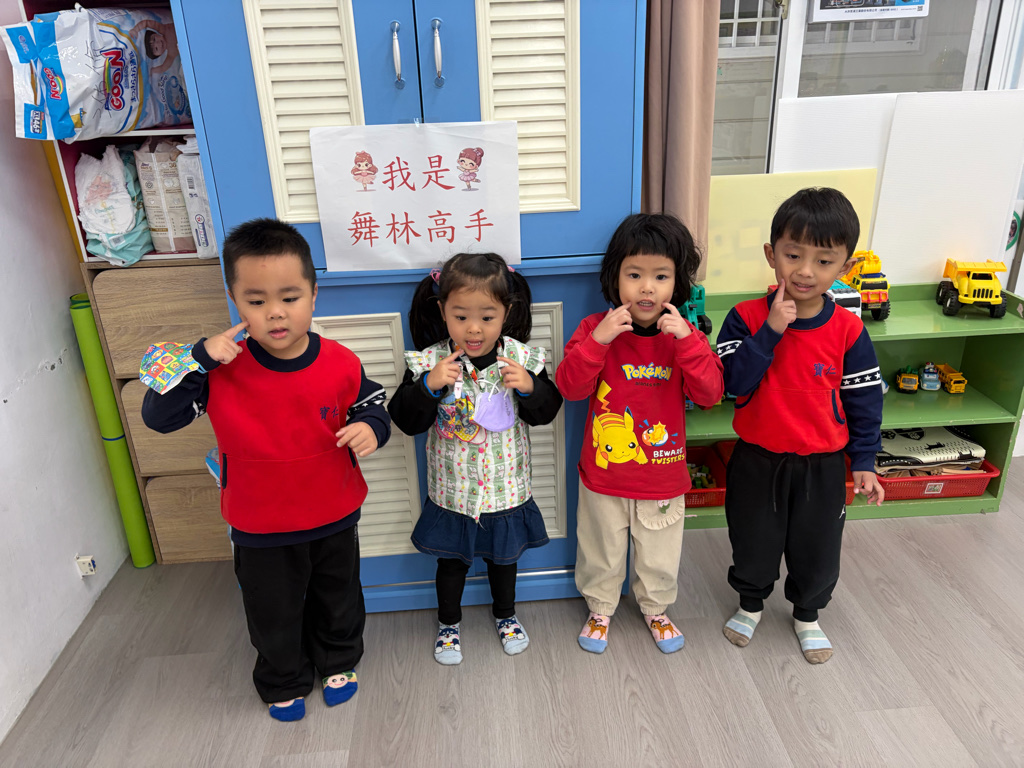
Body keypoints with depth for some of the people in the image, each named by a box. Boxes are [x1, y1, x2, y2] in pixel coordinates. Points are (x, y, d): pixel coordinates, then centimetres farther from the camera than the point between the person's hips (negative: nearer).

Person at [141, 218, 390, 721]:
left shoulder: (340, 364, -16)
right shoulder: (222, 368, -18)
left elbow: (372, 407, -1)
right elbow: (158, 416, -17)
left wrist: (371, 429, -25)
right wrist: (199, 360, -30)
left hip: (334, 519, 1)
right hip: (260, 530, 0)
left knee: (337, 601, 25)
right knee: (273, 616, 21)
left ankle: (338, 661, 54)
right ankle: (283, 684, 49)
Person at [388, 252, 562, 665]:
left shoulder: (521, 358, -13)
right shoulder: (430, 362, -16)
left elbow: (546, 412, -6)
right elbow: (406, 420, -16)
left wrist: (530, 387, -26)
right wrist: (428, 385, -32)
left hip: (506, 488, 1)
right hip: (453, 490, -1)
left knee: (503, 555, 24)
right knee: (451, 561, 19)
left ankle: (506, 614, 50)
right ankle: (448, 622, 45)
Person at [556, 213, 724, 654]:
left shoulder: (685, 335, -7)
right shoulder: (594, 328, -10)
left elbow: (709, 393, -18)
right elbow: (569, 386, -19)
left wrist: (686, 340, -29)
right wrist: (598, 340, -31)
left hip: (663, 478, 1)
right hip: (603, 476, -1)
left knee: (659, 556, 21)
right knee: (601, 551, 19)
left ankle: (655, 608, 49)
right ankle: (600, 608, 46)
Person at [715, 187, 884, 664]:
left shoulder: (848, 330, -11)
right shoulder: (747, 318, -14)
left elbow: (863, 397, -1)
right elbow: (731, 381, -24)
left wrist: (863, 460, 1)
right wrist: (770, 330, -31)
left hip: (822, 464, 1)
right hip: (757, 460, -1)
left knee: (817, 550, 18)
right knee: (754, 542, 19)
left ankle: (807, 615, 46)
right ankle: (751, 603, 47)